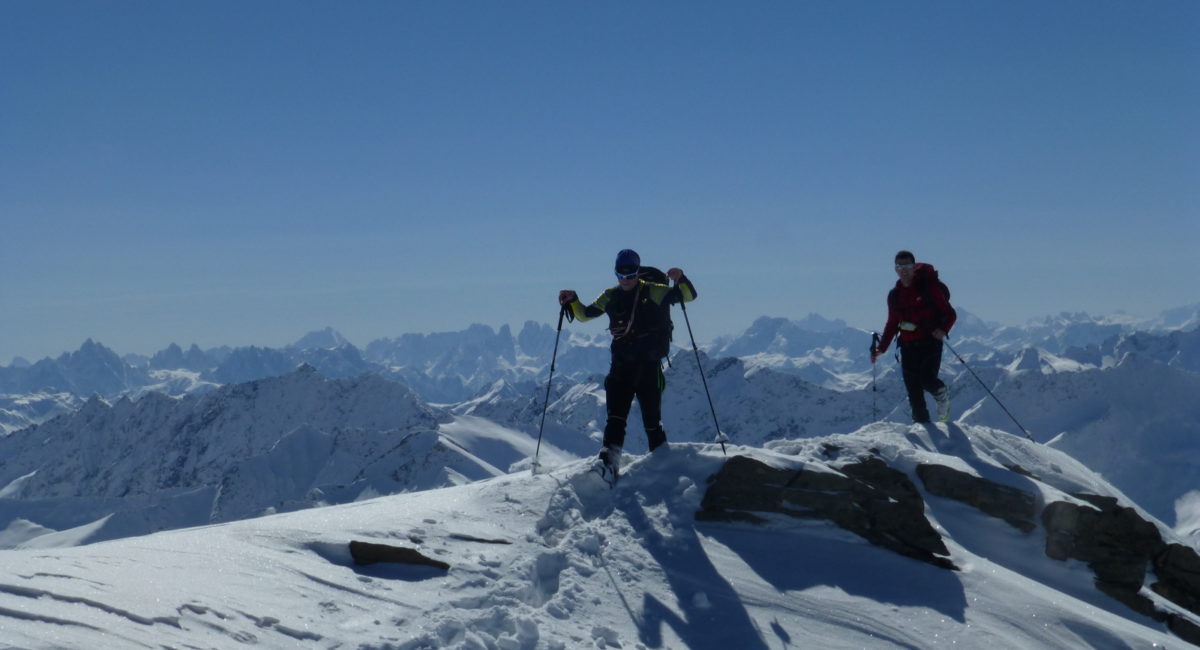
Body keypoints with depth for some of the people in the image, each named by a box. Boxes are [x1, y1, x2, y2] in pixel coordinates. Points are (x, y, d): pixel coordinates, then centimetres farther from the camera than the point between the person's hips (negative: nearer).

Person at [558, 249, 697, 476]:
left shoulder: (653, 292, -1)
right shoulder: (610, 297, 9)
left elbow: (690, 296, -7)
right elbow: (585, 314, 19)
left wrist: (680, 279, -26)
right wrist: (572, 300, 0)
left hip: (649, 367, -3)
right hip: (621, 366, 3)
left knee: (652, 421, 5)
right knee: (615, 417, -10)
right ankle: (609, 461, -17)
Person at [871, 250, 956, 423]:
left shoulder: (929, 287, -5)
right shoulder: (894, 295, 10)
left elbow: (950, 314, -4)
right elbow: (892, 324, 20)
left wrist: (943, 330, -24)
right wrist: (881, 348, 13)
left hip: (930, 341, -4)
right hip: (908, 345, 4)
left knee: (926, 380, -17)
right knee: (913, 388, -1)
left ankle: (942, 393, 17)